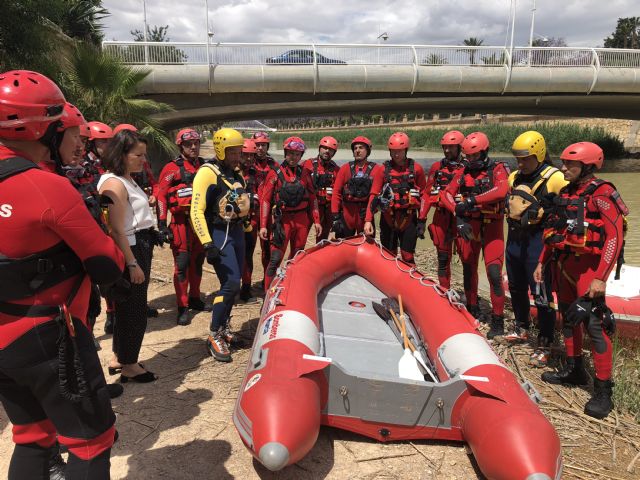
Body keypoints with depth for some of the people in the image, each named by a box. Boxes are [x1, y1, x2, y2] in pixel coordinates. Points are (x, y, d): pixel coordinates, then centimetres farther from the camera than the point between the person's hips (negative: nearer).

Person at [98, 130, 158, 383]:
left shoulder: (127, 179, 13)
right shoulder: (114, 183, -18)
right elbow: (117, 230, -23)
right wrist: (132, 264, -22)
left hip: (140, 247, 10)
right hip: (130, 251, -10)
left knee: (128, 305, 19)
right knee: (134, 308, 2)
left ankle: (119, 358, 35)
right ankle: (129, 366, 18)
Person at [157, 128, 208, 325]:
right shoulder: (173, 168, -5)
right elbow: (161, 196, -7)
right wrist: (162, 224, -13)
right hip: (181, 222, -5)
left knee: (198, 261, 14)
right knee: (182, 263, -5)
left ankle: (194, 298, 28)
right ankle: (182, 307, 2)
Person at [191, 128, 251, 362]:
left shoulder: (237, 173, 14)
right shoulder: (207, 173, -13)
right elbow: (196, 211, -18)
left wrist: (246, 228, 23)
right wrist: (207, 243, -25)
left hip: (237, 231, 8)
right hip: (219, 233, -8)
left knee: (233, 283, 11)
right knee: (231, 283, -14)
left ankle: (223, 326, 27)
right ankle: (214, 336, -2)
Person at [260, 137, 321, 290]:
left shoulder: (304, 173, 10)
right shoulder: (275, 174, 0)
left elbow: (312, 198, 13)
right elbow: (265, 200, -1)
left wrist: (316, 221, 7)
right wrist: (263, 225, -7)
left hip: (302, 220, 4)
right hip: (283, 220, -4)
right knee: (276, 258, -9)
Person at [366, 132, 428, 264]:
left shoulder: (416, 169, 0)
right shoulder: (383, 169, 0)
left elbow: (423, 195, 3)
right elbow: (374, 195, -5)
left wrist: (422, 220, -1)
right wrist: (368, 220, -13)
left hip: (408, 219, -1)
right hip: (388, 219, 1)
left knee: (407, 257, 2)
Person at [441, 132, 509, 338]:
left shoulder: (497, 170, -4)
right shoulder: (463, 173, 9)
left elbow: (501, 190, -24)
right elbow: (447, 195, 0)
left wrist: (472, 200, -28)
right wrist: (458, 215, -16)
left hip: (491, 227, -4)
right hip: (467, 225, 4)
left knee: (494, 272, -10)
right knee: (469, 269, 14)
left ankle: (498, 321, 0)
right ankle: (472, 309, 33)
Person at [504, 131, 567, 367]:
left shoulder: (555, 178, -13)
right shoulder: (514, 177, 10)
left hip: (537, 241, -7)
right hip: (514, 239, 8)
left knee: (542, 295, -3)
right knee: (516, 288, 20)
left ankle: (544, 345, 8)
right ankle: (521, 328, 39)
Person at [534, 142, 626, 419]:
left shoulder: (601, 194, -12)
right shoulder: (566, 193, 11)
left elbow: (615, 238, -18)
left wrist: (600, 278, -23)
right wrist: (542, 263, 16)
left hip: (587, 266, -8)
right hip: (563, 264, 8)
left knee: (595, 324, -8)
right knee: (568, 317, 17)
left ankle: (603, 391, 2)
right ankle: (574, 370, 33)